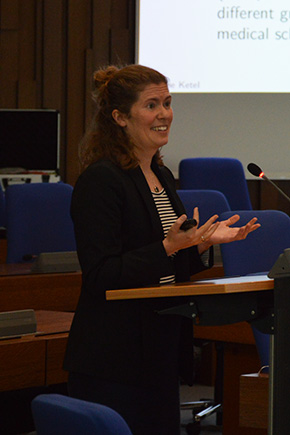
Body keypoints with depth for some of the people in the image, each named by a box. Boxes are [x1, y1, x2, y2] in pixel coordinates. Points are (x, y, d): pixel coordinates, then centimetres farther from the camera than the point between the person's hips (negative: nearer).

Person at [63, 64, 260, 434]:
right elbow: (101, 274, -19)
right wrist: (168, 247, -26)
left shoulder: (161, 176, 14)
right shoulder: (100, 181, -13)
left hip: (161, 355, 9)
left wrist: (204, 242, 4)